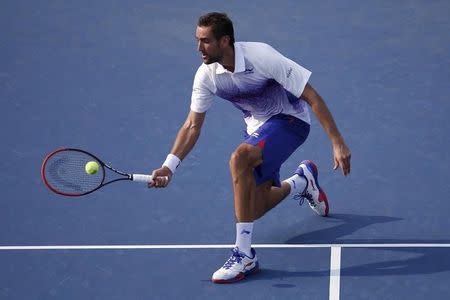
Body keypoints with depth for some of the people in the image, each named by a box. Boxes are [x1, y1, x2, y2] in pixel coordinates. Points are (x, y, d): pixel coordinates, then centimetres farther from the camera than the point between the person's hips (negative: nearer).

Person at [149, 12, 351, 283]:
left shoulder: (261, 56, -29)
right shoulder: (206, 75, -12)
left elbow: (312, 97, -25)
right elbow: (193, 125, -4)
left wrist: (338, 142, -28)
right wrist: (170, 166, -17)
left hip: (290, 119, -7)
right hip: (257, 128, 7)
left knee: (239, 158, -34)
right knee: (253, 208, 7)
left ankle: (244, 256, -30)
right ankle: (302, 181, 43)